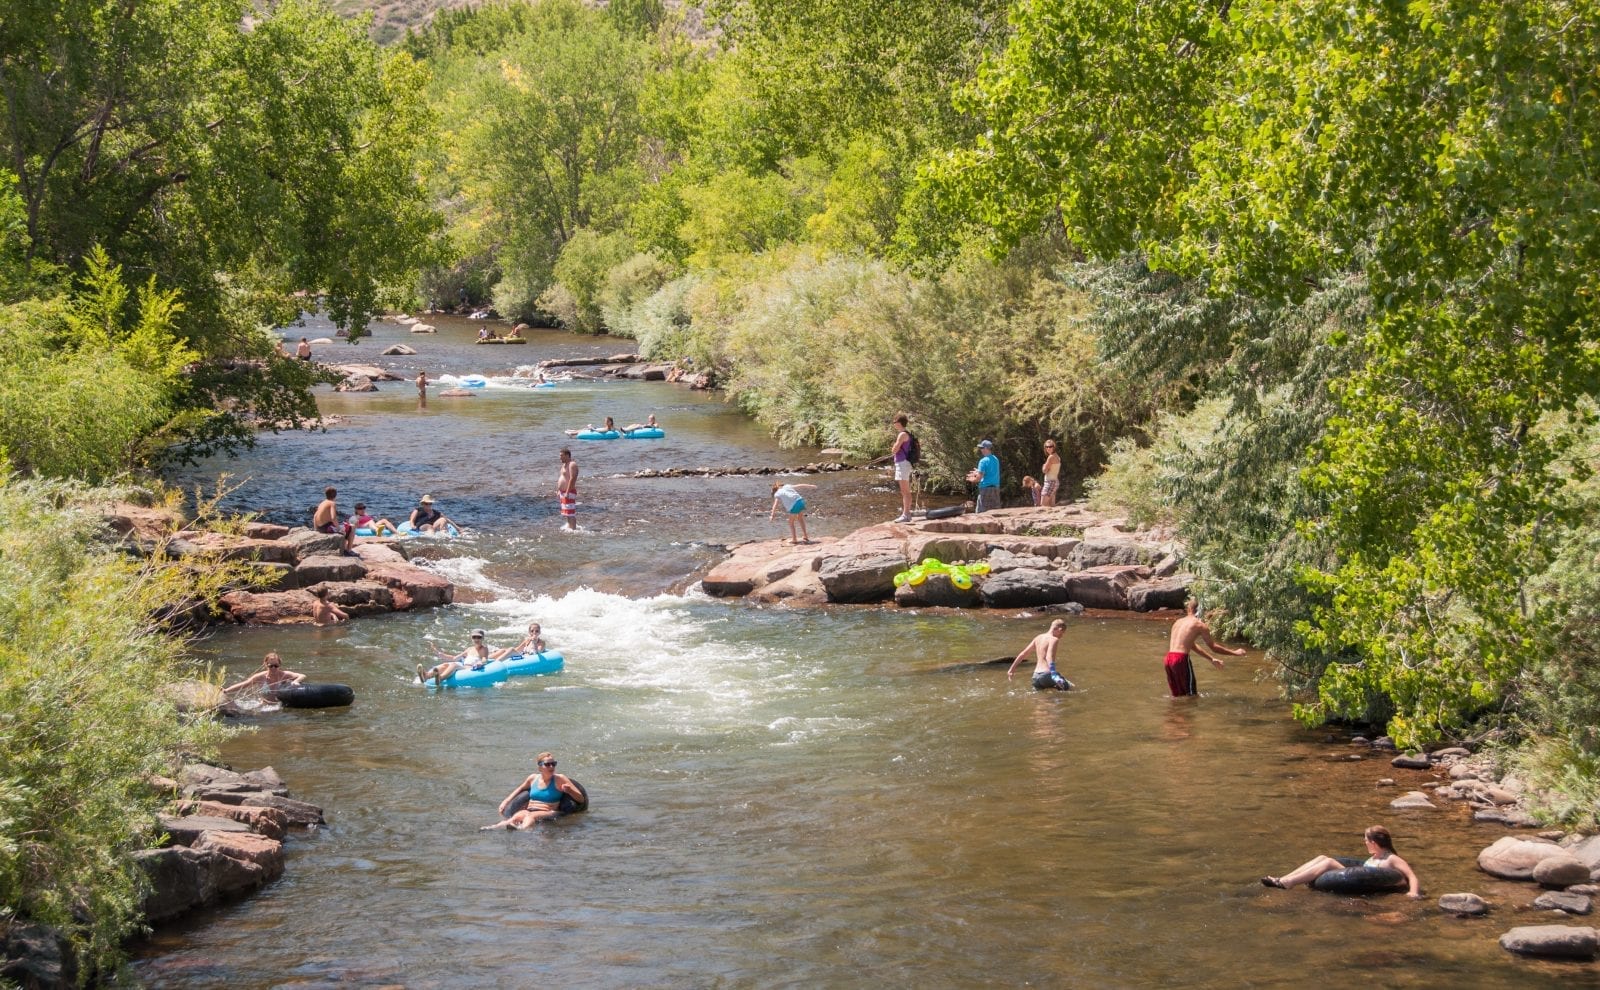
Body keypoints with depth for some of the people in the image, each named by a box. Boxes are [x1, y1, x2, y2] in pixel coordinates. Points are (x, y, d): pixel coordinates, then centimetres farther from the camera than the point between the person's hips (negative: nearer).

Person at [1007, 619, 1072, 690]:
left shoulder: (1039, 638, 15)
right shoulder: (1054, 639, -7)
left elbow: (1023, 653, 21)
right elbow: (1049, 657, -24)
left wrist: (1012, 668, 32)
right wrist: (1054, 675, -37)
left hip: (1036, 676, 8)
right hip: (1046, 674, -7)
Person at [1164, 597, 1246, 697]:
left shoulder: (1178, 622, 23)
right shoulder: (1200, 625, 1)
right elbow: (1213, 646, 2)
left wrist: (1212, 659, 38)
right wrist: (1234, 653, 12)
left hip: (1169, 658, 7)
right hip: (1181, 659, -7)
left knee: (1177, 695, 17)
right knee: (1191, 695, 2)